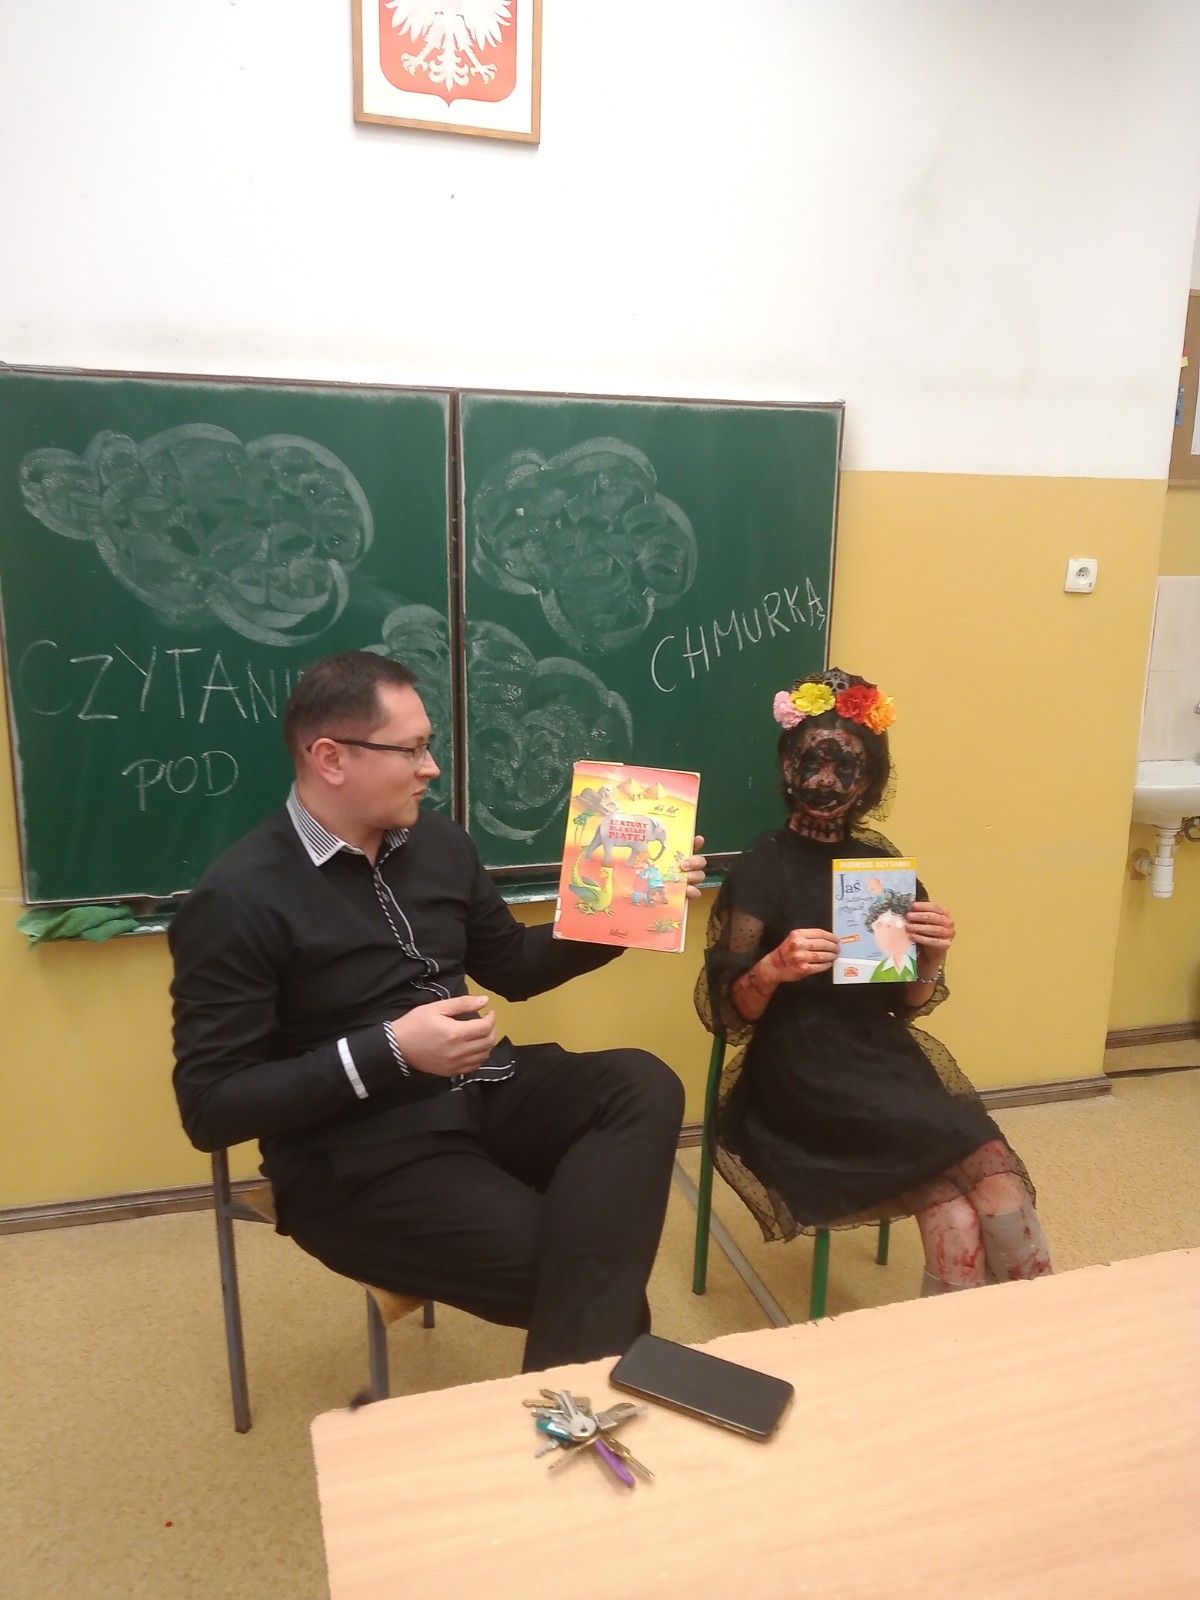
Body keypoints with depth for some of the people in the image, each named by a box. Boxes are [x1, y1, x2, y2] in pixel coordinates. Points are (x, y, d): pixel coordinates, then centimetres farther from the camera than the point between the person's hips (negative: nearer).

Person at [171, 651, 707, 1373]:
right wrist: (388, 1051, -23)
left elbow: (512, 965, 19)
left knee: (644, 1086, -21)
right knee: (578, 1272, -24)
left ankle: (577, 1380, -17)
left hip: (484, 1093, 7)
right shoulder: (239, 899, -13)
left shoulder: (437, 840, 6)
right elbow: (210, 1109, -14)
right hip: (360, 1157, -6)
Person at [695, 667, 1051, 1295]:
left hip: (887, 1066, 4)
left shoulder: (884, 864, 7)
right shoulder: (760, 868, -6)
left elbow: (907, 1006, 11)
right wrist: (774, 970, -28)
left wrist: (931, 957, -11)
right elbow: (724, 1014, -7)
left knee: (960, 1224, -22)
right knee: (994, 1171, -21)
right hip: (804, 1084, -4)